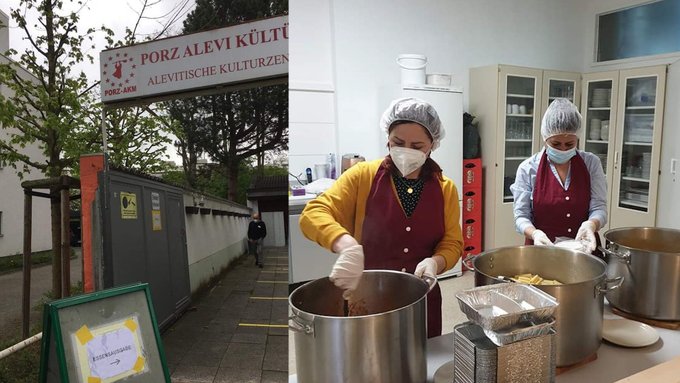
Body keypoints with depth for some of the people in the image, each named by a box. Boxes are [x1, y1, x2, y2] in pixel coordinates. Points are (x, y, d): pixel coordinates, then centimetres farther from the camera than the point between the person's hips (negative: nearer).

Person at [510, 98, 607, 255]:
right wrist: (534, 233, -22)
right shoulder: (528, 168, -2)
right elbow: (521, 215, -2)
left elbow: (599, 207, 2)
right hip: (542, 250, -1)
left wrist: (591, 224, -20)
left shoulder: (592, 164, 4)